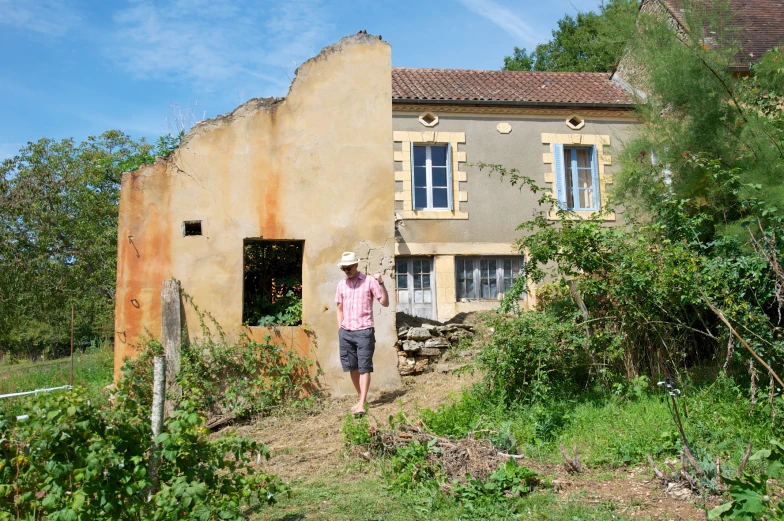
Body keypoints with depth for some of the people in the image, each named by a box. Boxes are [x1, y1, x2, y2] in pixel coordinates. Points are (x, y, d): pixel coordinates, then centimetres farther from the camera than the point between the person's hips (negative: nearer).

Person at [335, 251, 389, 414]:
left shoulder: (369, 281, -2)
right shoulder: (341, 285, 11)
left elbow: (385, 303, -5)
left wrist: (381, 283, -16)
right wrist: (340, 329, 10)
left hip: (364, 331, -5)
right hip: (346, 332, 5)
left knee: (364, 368, -4)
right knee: (352, 367, 9)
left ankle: (361, 404, -4)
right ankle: (361, 398, 23)